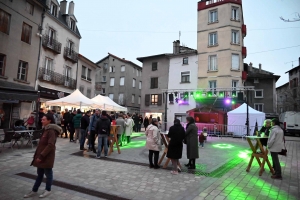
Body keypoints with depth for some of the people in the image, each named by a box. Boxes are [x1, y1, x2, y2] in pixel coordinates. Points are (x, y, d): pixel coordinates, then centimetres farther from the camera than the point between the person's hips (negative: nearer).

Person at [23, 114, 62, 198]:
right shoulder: (45, 129, 11)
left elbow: (50, 145, -25)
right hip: (41, 156, 9)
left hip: (47, 157, -9)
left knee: (48, 173, 8)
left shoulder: (51, 131, -20)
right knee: (39, 174, 18)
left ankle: (48, 190, 24)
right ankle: (34, 191, 30)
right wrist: (38, 155, 16)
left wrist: (41, 156, -23)